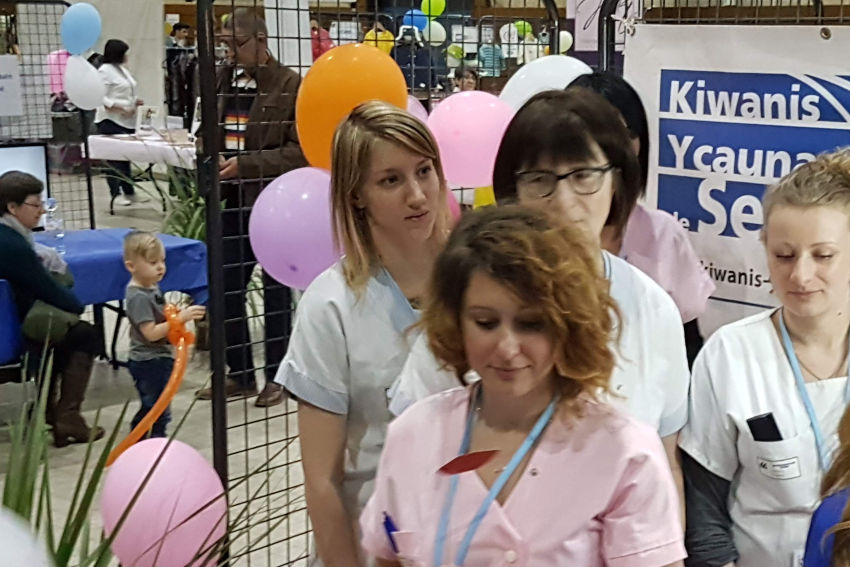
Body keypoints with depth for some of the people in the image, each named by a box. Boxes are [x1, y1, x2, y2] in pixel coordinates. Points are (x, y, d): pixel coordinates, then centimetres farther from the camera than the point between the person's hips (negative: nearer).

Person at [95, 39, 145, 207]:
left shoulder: (123, 70, 19)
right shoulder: (105, 71, -9)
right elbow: (100, 97, -17)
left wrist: (135, 101, 10)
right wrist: (120, 108, -22)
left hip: (127, 121, 9)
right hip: (111, 121, -9)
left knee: (126, 157, 12)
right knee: (114, 158, -6)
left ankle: (129, 192, 17)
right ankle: (116, 194, -2)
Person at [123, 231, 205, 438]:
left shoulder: (152, 288, 8)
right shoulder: (138, 297, -22)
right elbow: (151, 333, -27)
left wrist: (176, 313, 4)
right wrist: (180, 318, -29)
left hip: (158, 359, 10)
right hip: (149, 362, -10)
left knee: (149, 410, 21)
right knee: (159, 412, -4)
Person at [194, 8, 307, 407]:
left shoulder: (291, 84, -10)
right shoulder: (222, 78, 8)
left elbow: (299, 151, -15)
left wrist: (245, 164, -20)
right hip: (233, 200, 6)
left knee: (275, 290, 7)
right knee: (226, 290, 9)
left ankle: (277, 376, 20)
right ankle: (240, 374, 23)